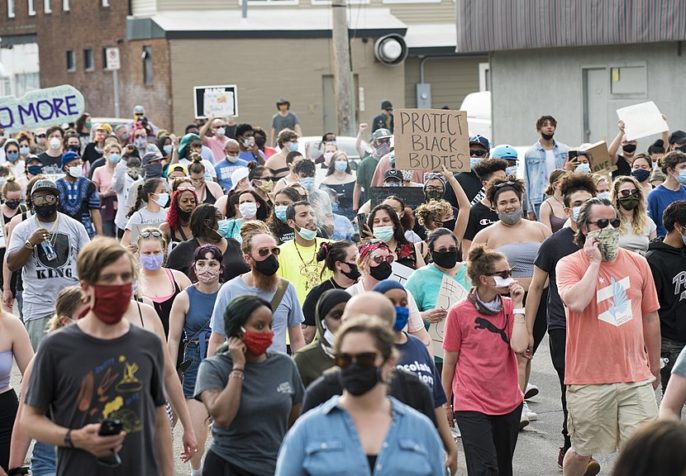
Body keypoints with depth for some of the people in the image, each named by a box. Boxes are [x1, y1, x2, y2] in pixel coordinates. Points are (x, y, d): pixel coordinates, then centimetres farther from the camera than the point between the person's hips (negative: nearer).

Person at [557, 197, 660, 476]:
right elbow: (576, 302, -26)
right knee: (582, 451, 11)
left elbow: (650, 318, 13)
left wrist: (655, 367, 17)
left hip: (637, 378, 3)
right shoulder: (569, 265, -5)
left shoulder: (638, 263, 6)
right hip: (589, 379, -2)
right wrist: (594, 262, -15)